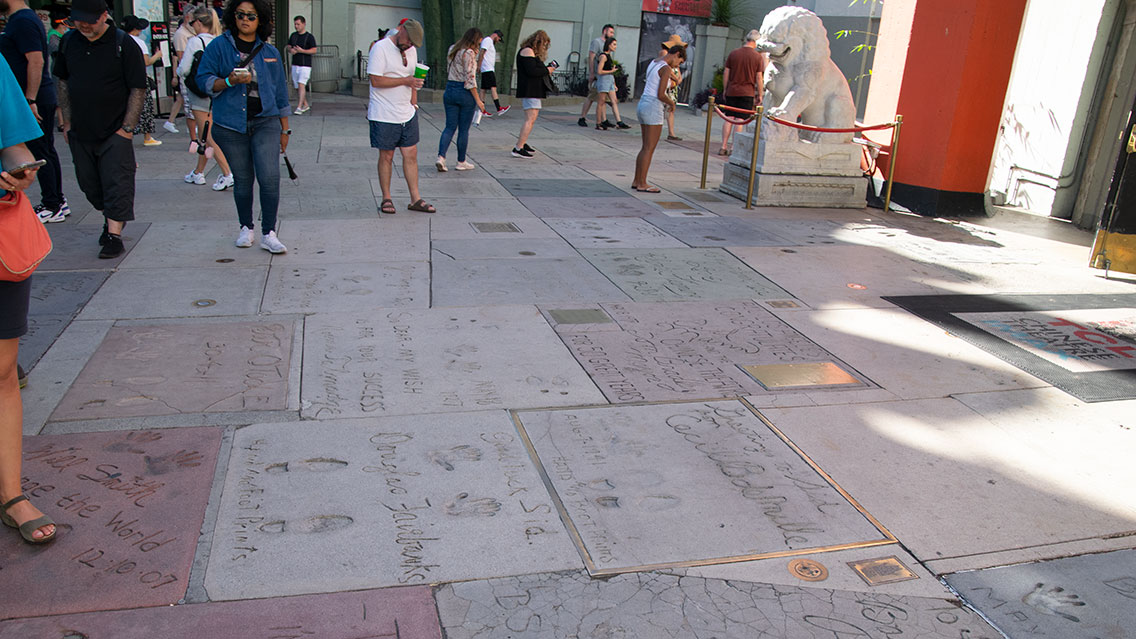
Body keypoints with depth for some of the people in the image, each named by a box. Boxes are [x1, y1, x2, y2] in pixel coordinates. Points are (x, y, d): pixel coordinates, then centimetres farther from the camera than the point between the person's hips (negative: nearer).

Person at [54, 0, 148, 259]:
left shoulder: (123, 44, -9)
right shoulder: (69, 41, 6)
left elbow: (138, 89, -8)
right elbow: (63, 82, 15)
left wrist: (127, 127, -12)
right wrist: (67, 121, 9)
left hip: (114, 131, -5)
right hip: (80, 131, 5)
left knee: (117, 184, -6)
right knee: (89, 184, 12)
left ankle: (114, 234, -3)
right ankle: (111, 218, 33)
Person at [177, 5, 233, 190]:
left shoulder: (195, 41, -13)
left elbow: (184, 70, -14)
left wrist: (178, 71, 7)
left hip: (199, 94, -7)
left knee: (209, 137, -6)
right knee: (205, 135, 16)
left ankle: (227, 174, -14)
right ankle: (198, 172, 26)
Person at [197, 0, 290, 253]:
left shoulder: (270, 52, 11)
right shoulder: (219, 46, 4)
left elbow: (280, 92, 15)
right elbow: (203, 80, 2)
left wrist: (285, 129, 13)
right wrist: (230, 81, -17)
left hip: (265, 122, 1)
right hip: (230, 125, 0)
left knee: (270, 177, -13)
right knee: (243, 179, 7)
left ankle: (268, 234, -4)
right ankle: (246, 228, 27)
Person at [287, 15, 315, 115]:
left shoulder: (309, 37, -5)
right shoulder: (293, 35, 13)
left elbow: (314, 50, -10)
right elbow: (288, 47, 17)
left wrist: (302, 50, -20)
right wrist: (291, 50, -7)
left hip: (305, 65, -6)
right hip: (295, 65, 7)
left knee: (301, 85, -18)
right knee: (297, 87, 10)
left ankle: (299, 107, -21)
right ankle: (306, 105, 25)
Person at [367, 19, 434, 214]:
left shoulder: (411, 50, 11)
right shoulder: (380, 48, -11)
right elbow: (376, 81, -19)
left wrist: (413, 101, 12)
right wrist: (405, 81, -19)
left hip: (407, 114, 6)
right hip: (385, 116, -6)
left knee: (411, 155, 6)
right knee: (386, 156, 3)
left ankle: (415, 199, 12)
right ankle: (386, 199, 15)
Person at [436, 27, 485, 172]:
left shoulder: (453, 50, 10)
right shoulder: (469, 53, -13)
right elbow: (470, 79, -18)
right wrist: (478, 100, -14)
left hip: (450, 91, 7)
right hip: (465, 94, -7)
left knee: (450, 127, 8)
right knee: (464, 129, 5)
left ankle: (441, 157, -9)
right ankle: (461, 162, 14)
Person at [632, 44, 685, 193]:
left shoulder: (653, 63, 15)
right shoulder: (666, 69, -13)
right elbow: (660, 95, -18)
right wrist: (672, 103, 0)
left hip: (643, 104, 9)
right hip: (653, 109, -9)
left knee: (646, 147, 14)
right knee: (649, 148, -4)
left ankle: (637, 181, 15)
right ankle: (642, 184, -1)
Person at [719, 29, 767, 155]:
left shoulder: (733, 53, 3)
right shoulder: (758, 56, -4)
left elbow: (726, 73, 5)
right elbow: (759, 77, -4)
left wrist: (725, 89, 15)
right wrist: (759, 95, 3)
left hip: (731, 91, 3)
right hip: (747, 93, -3)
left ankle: (724, 146, 5)